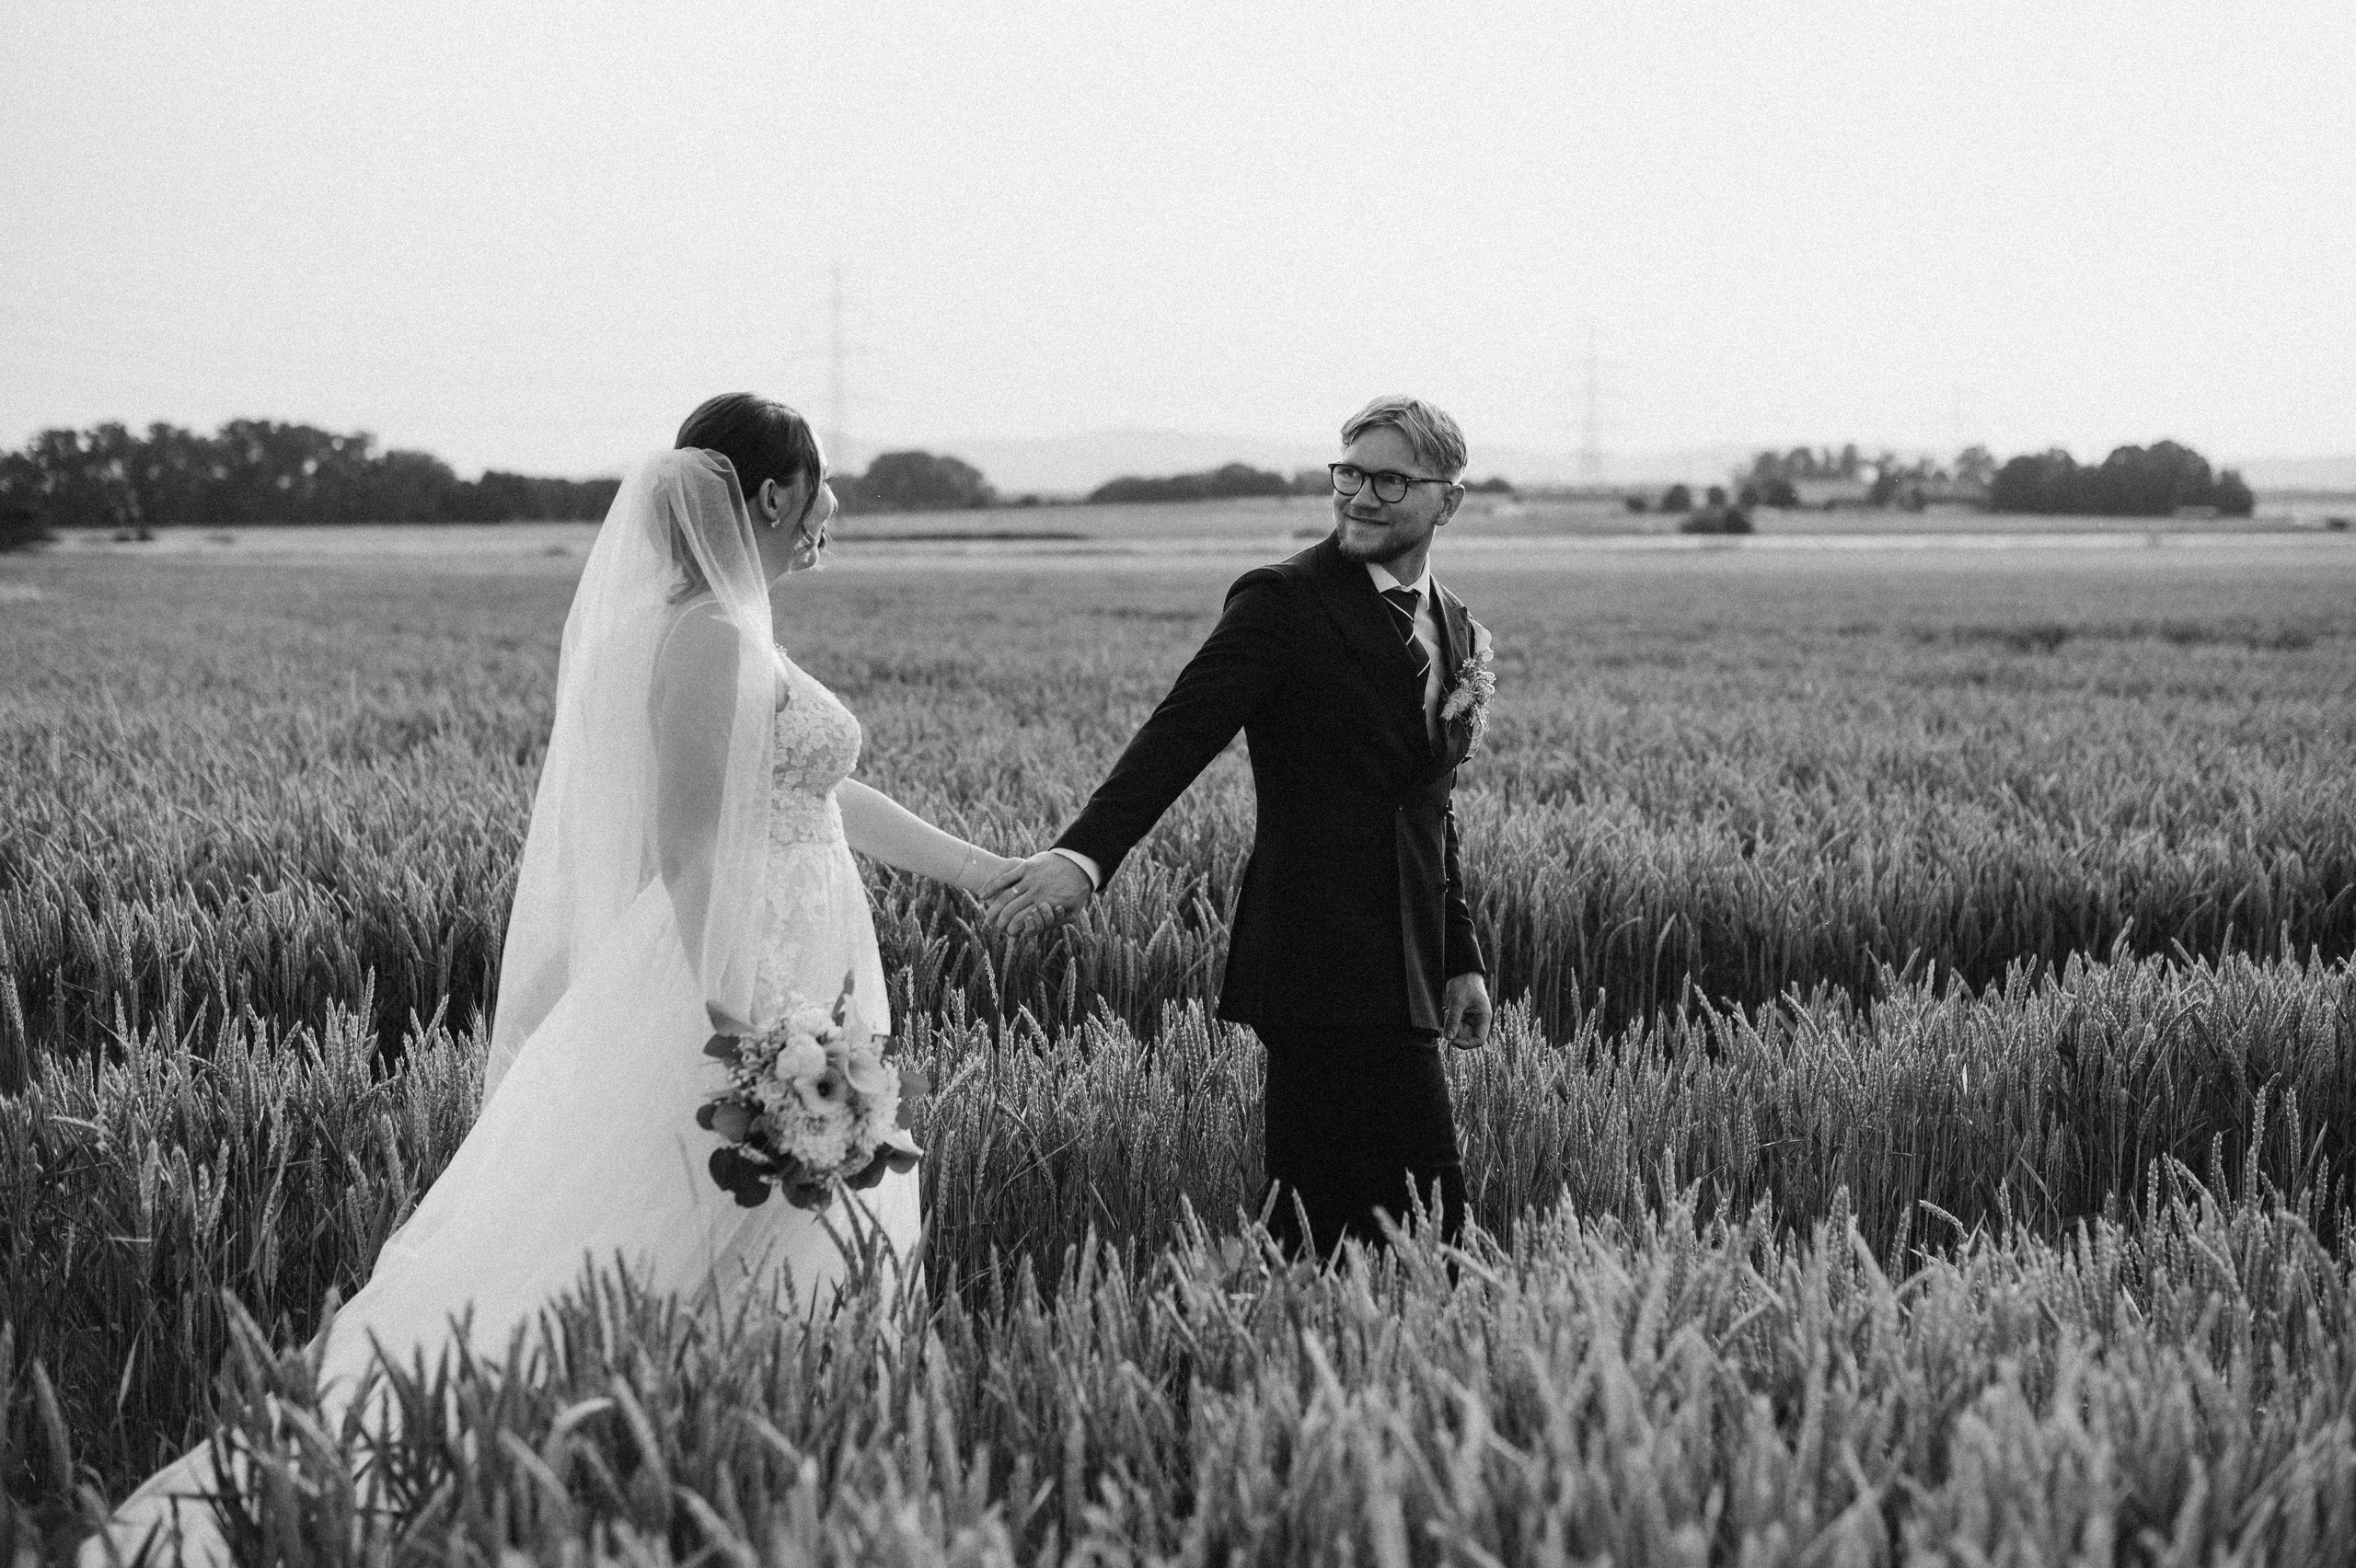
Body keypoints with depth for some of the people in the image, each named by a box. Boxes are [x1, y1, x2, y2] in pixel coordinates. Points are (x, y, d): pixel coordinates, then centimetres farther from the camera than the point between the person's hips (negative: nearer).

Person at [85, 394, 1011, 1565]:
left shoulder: (725, 631, 15)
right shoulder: (714, 639, -15)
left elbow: (817, 791, 24)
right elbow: (692, 850, -21)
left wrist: (981, 870, 30)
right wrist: (735, 1027, -25)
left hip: (794, 980, 10)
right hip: (742, 984, -10)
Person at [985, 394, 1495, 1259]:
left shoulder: (1459, 631, 17)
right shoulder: (1285, 601, -6)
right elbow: (1180, 734, -17)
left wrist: (1461, 958, 21)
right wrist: (1085, 853, -32)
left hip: (1398, 968, 7)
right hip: (1325, 961, -7)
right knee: (1425, 1209, -10)